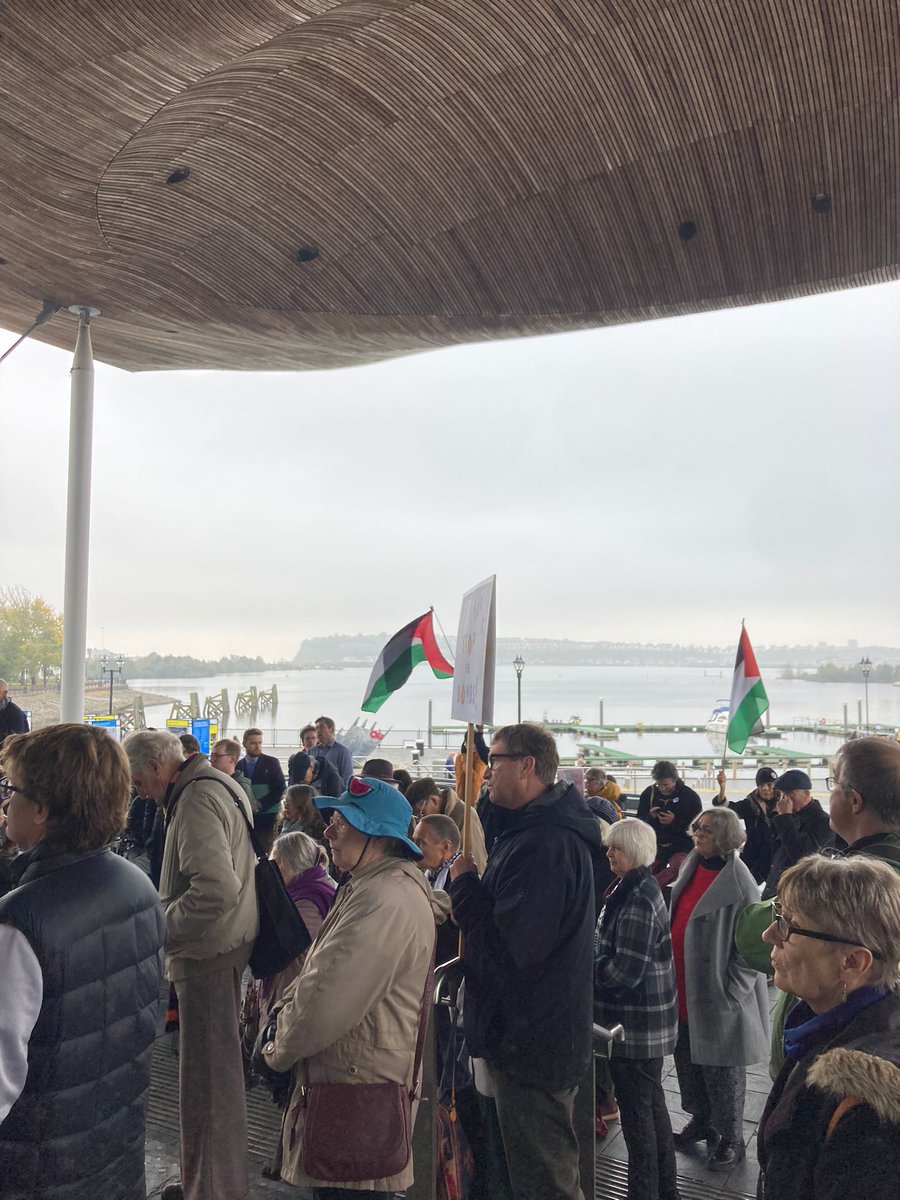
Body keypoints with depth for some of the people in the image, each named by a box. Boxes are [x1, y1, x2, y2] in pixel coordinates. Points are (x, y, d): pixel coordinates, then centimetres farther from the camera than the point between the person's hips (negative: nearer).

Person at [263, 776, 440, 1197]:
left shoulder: (385, 901, -24)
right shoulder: (377, 887, 12)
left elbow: (326, 1001, -25)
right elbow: (321, 982, 17)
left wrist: (279, 1051, -8)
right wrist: (285, 1045, 5)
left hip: (360, 1083, -10)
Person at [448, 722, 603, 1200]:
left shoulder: (544, 843, -27)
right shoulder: (552, 829, 9)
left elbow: (510, 948, -30)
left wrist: (464, 884, -17)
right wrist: (470, 892, 0)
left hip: (531, 1045, -11)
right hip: (547, 1035, 11)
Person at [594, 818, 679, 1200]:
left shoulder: (638, 901, -24)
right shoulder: (630, 888, 6)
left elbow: (624, 971, -26)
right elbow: (614, 946, 15)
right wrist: (589, 956, 1)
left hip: (635, 1023, -10)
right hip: (645, 1020, 10)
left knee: (636, 1110, 4)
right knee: (652, 1103, 20)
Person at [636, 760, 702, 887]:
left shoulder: (690, 796, -7)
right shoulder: (649, 793, 3)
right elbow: (639, 821, 9)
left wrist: (675, 821, -22)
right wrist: (650, 817, -15)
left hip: (682, 845, -4)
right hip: (656, 845, 4)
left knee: (676, 866, -36)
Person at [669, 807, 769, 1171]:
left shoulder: (739, 885, -20)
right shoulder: (690, 869, 1)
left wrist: (728, 997, -16)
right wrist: (671, 980, 14)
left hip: (718, 999, -7)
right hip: (683, 991, 7)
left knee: (723, 1073, 10)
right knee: (687, 1062, 21)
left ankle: (731, 1140, 30)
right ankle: (701, 1121, 42)